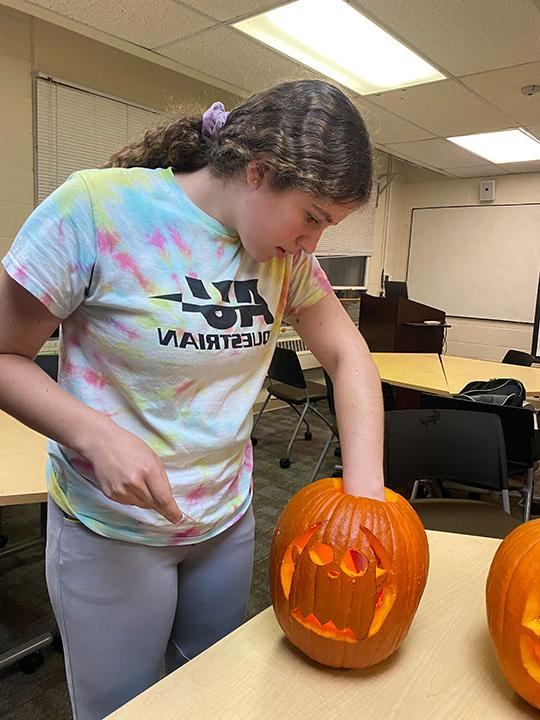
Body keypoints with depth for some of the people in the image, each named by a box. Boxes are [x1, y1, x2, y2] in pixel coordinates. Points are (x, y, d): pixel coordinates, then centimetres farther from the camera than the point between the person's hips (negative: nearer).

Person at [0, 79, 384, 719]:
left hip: (228, 518, 5)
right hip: (111, 531, -4)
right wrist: (97, 434, -30)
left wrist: (364, 494, -13)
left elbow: (349, 357, -3)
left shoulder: (287, 255, -6)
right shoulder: (96, 207, -21)